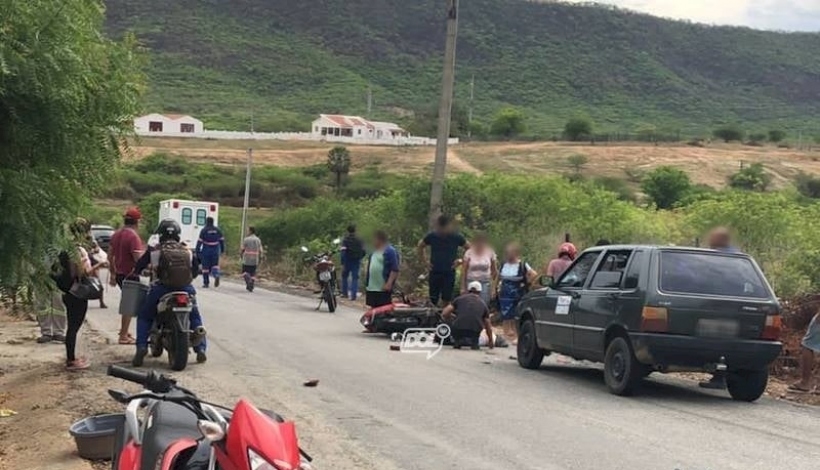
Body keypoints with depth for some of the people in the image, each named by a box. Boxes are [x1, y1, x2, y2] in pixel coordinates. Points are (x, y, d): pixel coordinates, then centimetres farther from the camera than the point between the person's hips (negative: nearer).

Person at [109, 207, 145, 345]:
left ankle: (124, 330, 29)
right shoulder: (133, 236, -19)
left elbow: (110, 256, 14)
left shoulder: (116, 234, 8)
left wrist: (113, 274, 21)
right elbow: (138, 258, -28)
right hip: (131, 275, -8)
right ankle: (124, 336, 5)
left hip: (119, 274, 8)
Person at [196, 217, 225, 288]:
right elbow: (222, 240, 9)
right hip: (215, 250, 3)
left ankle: (206, 283, 9)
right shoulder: (217, 230, 5)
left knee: (205, 267, 6)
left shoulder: (204, 230, -7)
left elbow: (200, 241, -9)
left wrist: (197, 251, -4)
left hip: (206, 250, -3)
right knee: (215, 264, 10)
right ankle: (216, 275, -20)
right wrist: (222, 250, 18)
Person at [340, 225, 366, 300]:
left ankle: (345, 293, 18)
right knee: (355, 278, 3)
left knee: (344, 276, 17)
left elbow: (343, 252, -15)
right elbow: (363, 251, 5)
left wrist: (342, 264, -17)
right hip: (356, 262, 2)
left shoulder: (345, 240, -6)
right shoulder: (359, 240, 4)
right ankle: (353, 295, -6)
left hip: (348, 261, -2)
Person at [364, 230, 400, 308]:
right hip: (371, 287, 9)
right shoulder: (375, 251, 16)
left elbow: (395, 270, -17)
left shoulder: (390, 251, -11)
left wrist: (389, 283, -24)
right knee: (373, 309, 13)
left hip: (383, 288, -9)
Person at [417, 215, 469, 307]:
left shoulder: (456, 237, -3)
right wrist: (425, 261, 8)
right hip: (434, 272, 1)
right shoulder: (432, 236, 1)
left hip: (449, 272, -1)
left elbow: (469, 248, 7)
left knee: (447, 300, -2)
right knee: (433, 300, 2)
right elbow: (420, 246, 17)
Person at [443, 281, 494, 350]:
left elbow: (444, 313, 10)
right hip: (474, 333, 1)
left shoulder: (460, 298, 16)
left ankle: (458, 341, 12)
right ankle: (474, 342, 11)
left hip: (458, 331, -1)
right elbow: (488, 327, 27)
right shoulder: (483, 304, 20)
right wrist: (490, 342, 44)